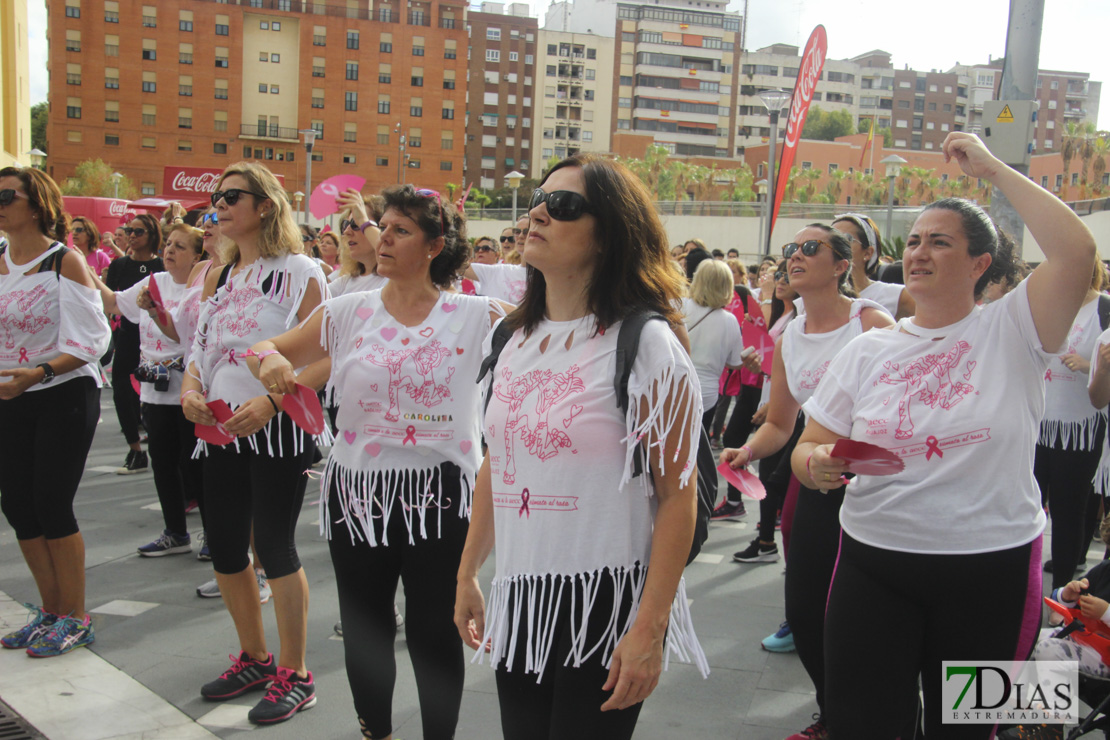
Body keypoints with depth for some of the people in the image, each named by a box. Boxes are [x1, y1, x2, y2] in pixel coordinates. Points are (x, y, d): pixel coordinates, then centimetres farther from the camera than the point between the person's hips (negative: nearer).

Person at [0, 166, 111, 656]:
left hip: (64, 398, -6)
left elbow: (90, 339, -15)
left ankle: (75, 617, 12)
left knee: (52, 506, -5)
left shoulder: (65, 261, -10)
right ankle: (50, 608, 26)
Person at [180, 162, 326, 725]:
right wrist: (189, 388, -3)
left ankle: (295, 675, 14)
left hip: (278, 428, -7)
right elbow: (200, 347, 17)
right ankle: (254, 658, 31)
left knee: (274, 546, -3)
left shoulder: (299, 273, -8)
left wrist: (269, 402, -25)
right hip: (220, 429, 7)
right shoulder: (218, 276, 13)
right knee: (224, 547, 11)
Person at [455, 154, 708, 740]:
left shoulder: (644, 342, -12)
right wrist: (467, 576, 16)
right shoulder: (514, 339, 8)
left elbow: (677, 494, -14)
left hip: (604, 603, -6)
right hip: (517, 602, 6)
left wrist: (648, 629, -17)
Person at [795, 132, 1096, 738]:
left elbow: (1075, 251, -21)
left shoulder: (1010, 332, -4)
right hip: (874, 565, 2)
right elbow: (808, 448, 7)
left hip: (991, 570, -2)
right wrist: (816, 464, -17)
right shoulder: (867, 351, 5)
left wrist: (992, 168, -13)